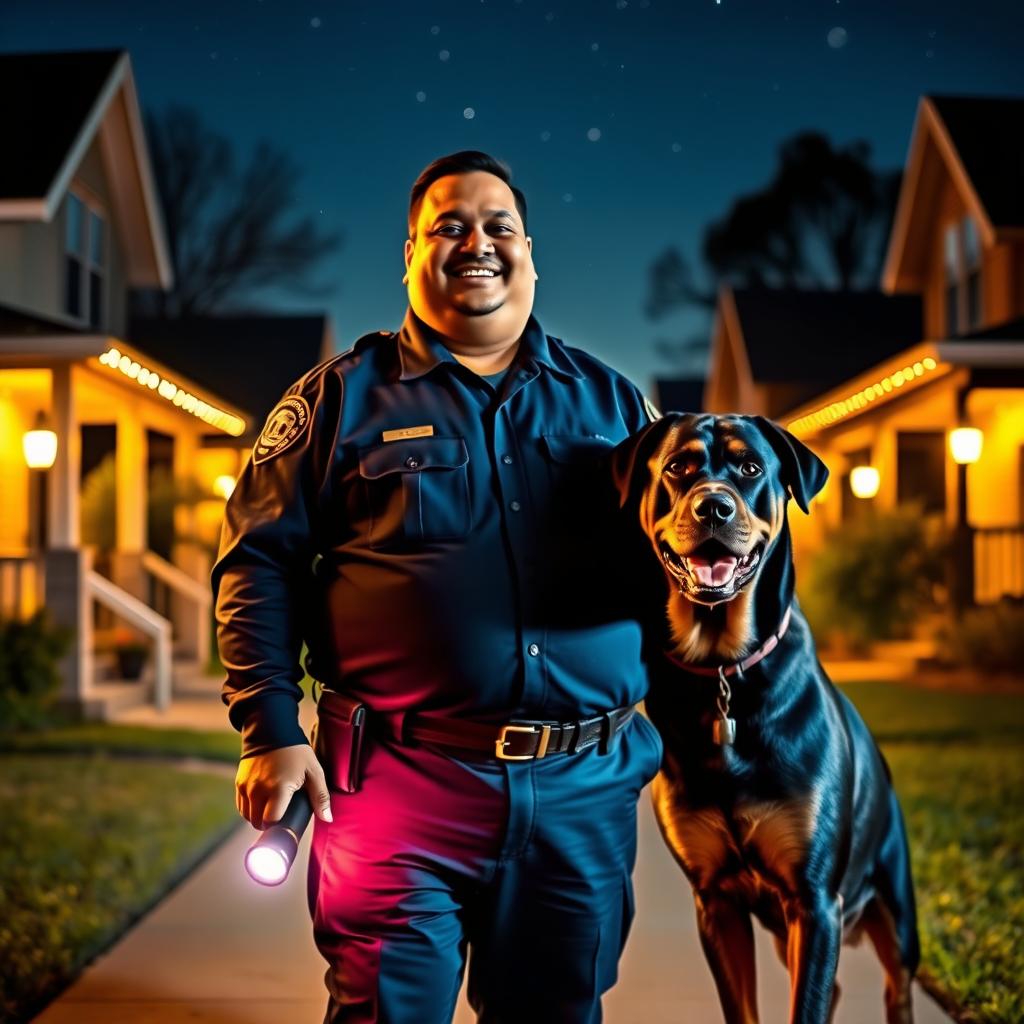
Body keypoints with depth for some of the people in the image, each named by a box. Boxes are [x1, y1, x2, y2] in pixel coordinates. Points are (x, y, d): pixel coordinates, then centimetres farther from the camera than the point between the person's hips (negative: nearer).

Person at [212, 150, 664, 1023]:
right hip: (402, 788, -3)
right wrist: (271, 733, -6)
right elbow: (260, 561, 3)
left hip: (586, 791, 3)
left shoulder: (610, 401, 14)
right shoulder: (344, 396, 5)